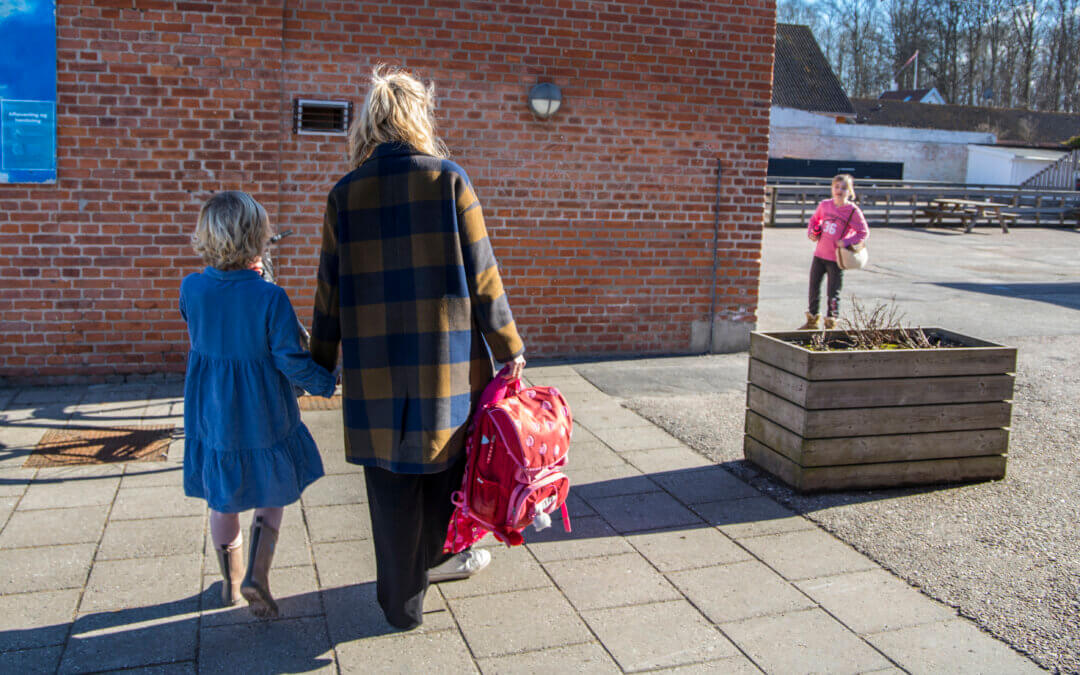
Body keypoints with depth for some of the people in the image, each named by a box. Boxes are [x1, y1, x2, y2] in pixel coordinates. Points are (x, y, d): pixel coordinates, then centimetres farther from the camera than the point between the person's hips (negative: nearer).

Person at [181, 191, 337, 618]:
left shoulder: (191, 288, -8)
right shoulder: (270, 297, -20)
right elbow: (290, 359, -17)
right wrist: (326, 383, 0)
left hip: (209, 414, 4)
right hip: (261, 415, -3)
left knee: (222, 501, 18)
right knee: (271, 496, 16)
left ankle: (231, 580, 32)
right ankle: (256, 575, 4)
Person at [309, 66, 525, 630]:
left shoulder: (345, 194, 1)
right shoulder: (449, 180, -5)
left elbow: (331, 287, 4)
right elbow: (481, 275, -5)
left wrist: (321, 362, 15)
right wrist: (508, 346, 4)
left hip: (376, 365, 2)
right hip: (445, 360, -1)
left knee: (391, 483, 11)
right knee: (446, 458, 19)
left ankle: (403, 603, 24)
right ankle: (432, 558, 38)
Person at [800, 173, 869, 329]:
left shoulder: (853, 211, -9)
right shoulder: (825, 205, 3)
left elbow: (864, 232, -4)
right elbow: (814, 220, 20)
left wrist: (847, 242, -15)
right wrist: (811, 233, 2)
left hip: (836, 259, -4)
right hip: (819, 255, 5)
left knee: (833, 293, 1)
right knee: (814, 288, 12)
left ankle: (831, 323, 15)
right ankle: (812, 321, 28)